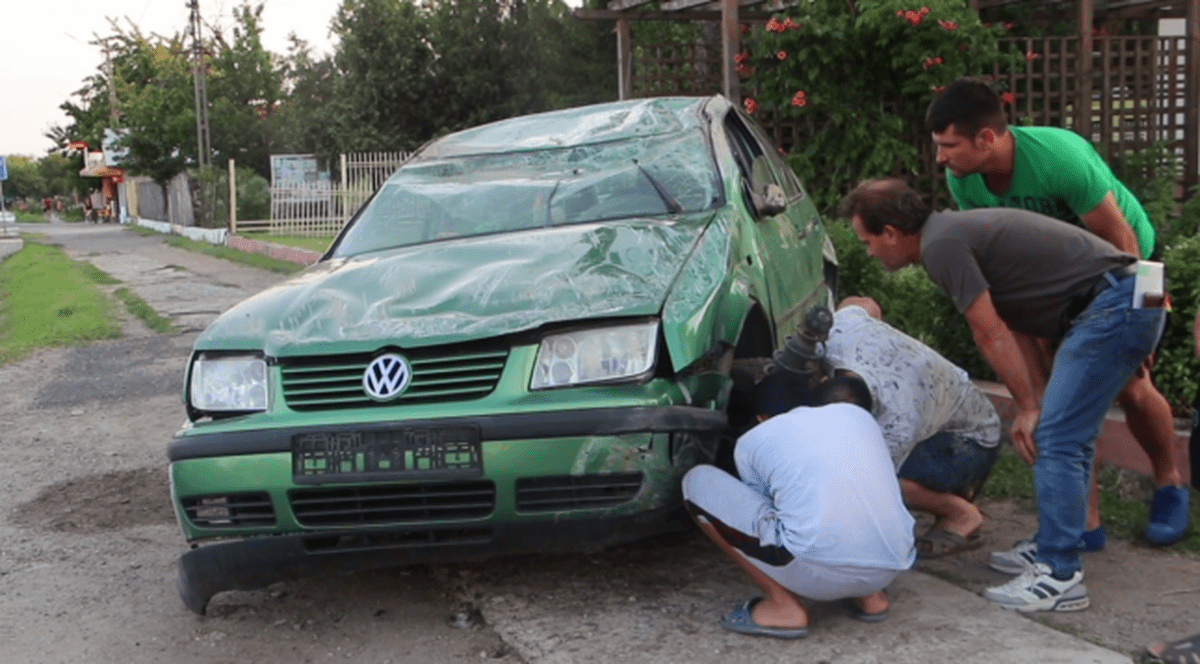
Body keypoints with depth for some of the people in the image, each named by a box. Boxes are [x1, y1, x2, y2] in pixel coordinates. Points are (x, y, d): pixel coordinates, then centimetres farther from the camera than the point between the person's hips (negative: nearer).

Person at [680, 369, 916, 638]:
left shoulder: (751, 442, 13)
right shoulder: (858, 413, 22)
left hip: (816, 572, -5)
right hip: (889, 571, 6)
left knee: (698, 482, 11)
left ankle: (783, 606, 5)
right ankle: (868, 596, 19)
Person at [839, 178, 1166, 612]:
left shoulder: (941, 244, -14)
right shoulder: (952, 232, 17)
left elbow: (992, 335, -13)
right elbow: (1006, 329, 18)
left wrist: (1027, 407, -5)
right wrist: (1030, 403, 15)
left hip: (1114, 305, -10)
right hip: (1127, 301, 10)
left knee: (1056, 440, -10)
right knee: (1066, 437, 17)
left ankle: (1059, 578, -7)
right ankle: (1051, 549, 26)